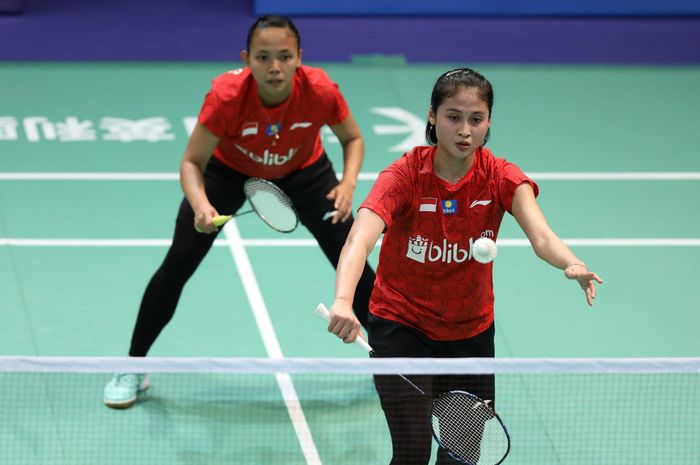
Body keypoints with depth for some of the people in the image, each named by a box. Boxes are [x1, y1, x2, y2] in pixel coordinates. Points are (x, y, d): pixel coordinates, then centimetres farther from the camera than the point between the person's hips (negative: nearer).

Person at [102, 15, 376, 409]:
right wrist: (200, 205, -46)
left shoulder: (321, 91, -33)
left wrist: (348, 184, -29)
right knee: (178, 263, -9)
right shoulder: (227, 95, -37)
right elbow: (192, 162, -27)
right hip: (229, 169, -1)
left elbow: (353, 139, -12)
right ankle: (133, 368, 9)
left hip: (303, 171, 1)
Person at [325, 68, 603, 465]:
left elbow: (541, 237, -29)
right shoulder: (405, 175, -20)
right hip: (401, 325, -3)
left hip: (471, 333, 3)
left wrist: (571, 264, -53)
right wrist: (343, 301, -56)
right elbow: (360, 239, -36)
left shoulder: (501, 178, -12)